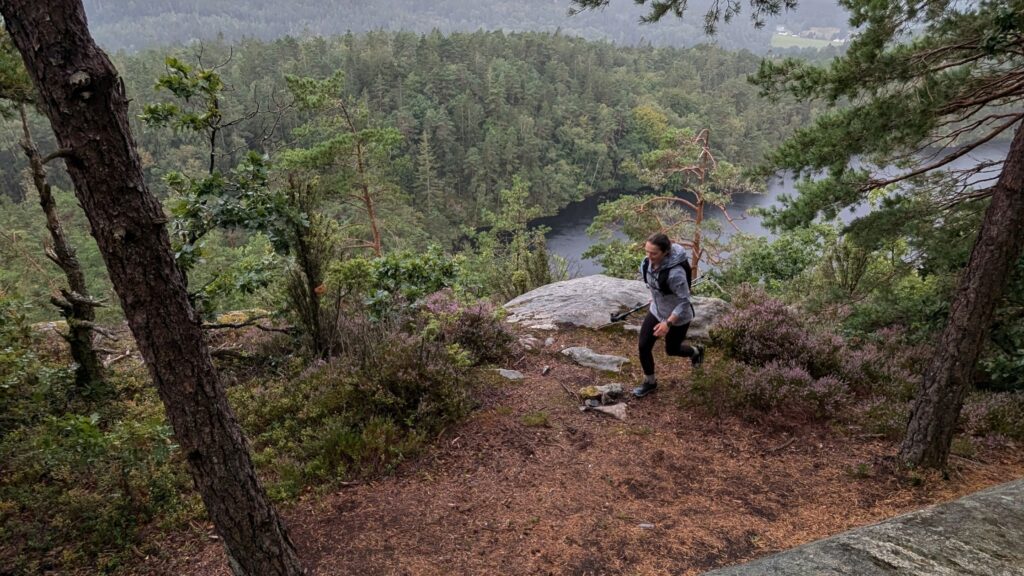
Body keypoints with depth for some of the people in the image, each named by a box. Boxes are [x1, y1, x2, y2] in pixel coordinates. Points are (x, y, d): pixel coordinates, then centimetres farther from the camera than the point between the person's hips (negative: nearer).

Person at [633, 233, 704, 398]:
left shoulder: (675, 273, -37)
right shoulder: (649, 262, -15)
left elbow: (684, 301, -28)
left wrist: (668, 323, -32)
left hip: (678, 317, -6)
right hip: (656, 311, 6)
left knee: (671, 350, 18)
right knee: (644, 347, 4)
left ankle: (695, 351, 53)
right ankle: (650, 382, 28)